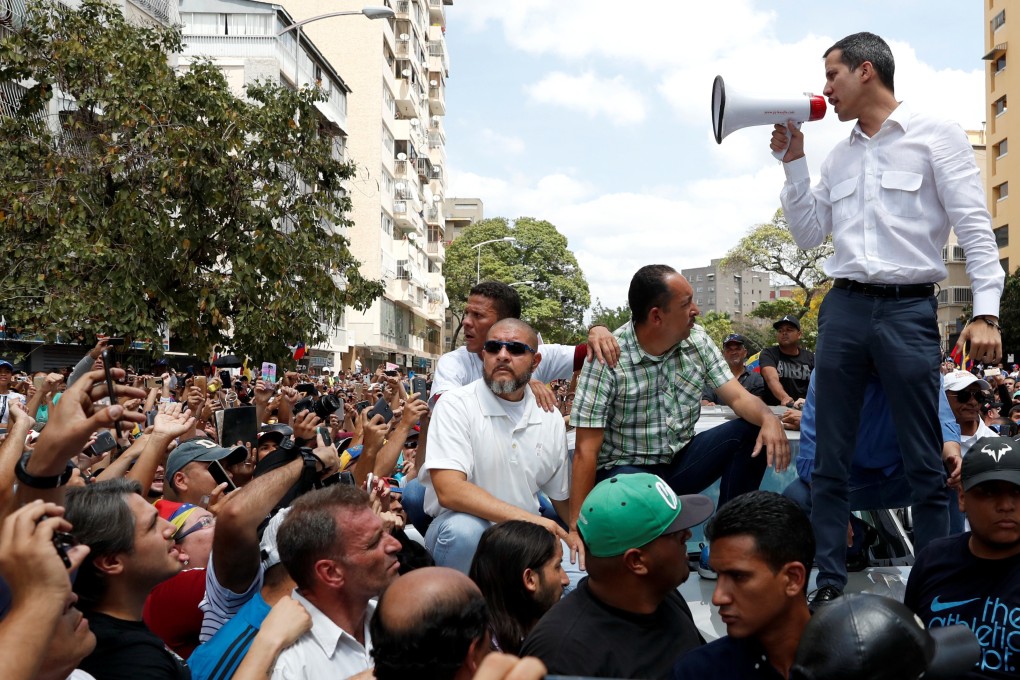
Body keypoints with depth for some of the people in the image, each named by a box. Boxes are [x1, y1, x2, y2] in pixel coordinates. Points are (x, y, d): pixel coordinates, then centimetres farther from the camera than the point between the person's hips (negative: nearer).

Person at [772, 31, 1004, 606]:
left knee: (926, 460, -2)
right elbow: (809, 233, 17)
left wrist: (986, 312, -15)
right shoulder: (838, 158, 17)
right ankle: (829, 583, 13)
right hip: (845, 307, 5)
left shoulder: (935, 137, 1)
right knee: (832, 458, 5)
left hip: (909, 308, -5)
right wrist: (793, 160, 11)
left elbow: (975, 228, -5)